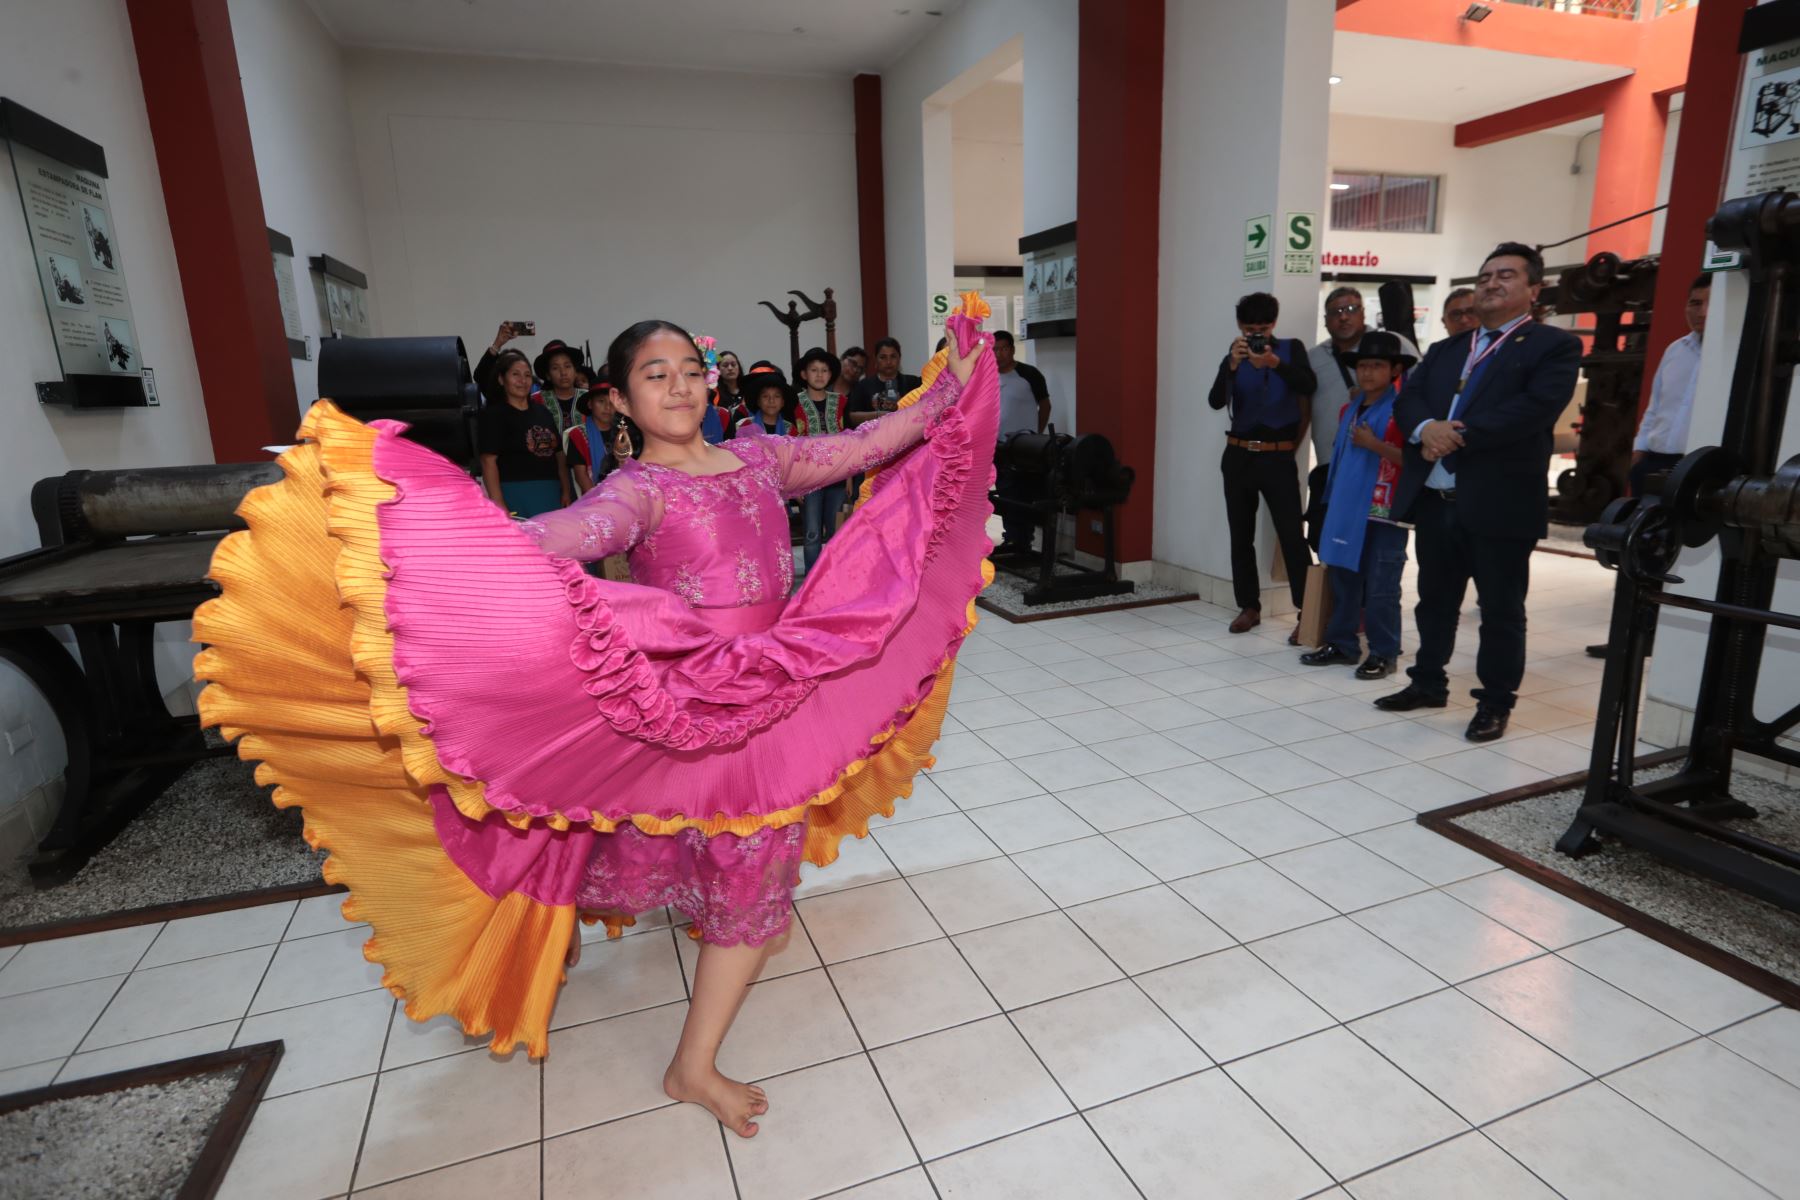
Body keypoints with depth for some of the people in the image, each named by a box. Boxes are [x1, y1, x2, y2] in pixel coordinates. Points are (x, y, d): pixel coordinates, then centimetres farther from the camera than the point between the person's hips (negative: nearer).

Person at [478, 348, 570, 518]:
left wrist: (566, 492, 7)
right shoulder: (493, 415, -1)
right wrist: (499, 506, -18)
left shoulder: (542, 412, 16)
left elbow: (559, 455, 17)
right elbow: (489, 462, -9)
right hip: (516, 498, -5)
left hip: (551, 495, 5)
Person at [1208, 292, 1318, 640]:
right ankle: (1249, 607, 18)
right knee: (1241, 535, 7)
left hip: (1278, 458, -3)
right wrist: (1232, 365, -23)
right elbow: (1216, 401, -9)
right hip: (1239, 457, 3)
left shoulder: (1291, 349, 3)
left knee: (1293, 537, -10)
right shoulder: (1235, 357, 7)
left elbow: (1309, 387, -14)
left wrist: (1275, 363, -27)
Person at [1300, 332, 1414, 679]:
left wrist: (1375, 444, -21)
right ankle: (1341, 643, 24)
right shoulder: (1349, 409, 14)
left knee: (1380, 589, 0)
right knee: (1342, 580, 13)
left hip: (1384, 514, -7)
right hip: (1345, 511, 7)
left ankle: (1383, 653, 11)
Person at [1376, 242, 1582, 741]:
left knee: (1501, 610, 5)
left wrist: (1461, 435, -19)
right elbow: (1407, 399, 5)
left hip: (1499, 503, -5)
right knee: (1434, 600, 16)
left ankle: (1495, 703, 18)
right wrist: (1427, 428, -16)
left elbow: (1536, 408, -15)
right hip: (1433, 498, 6)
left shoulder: (1553, 345, 0)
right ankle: (1428, 683, 31)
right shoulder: (1444, 350, 18)